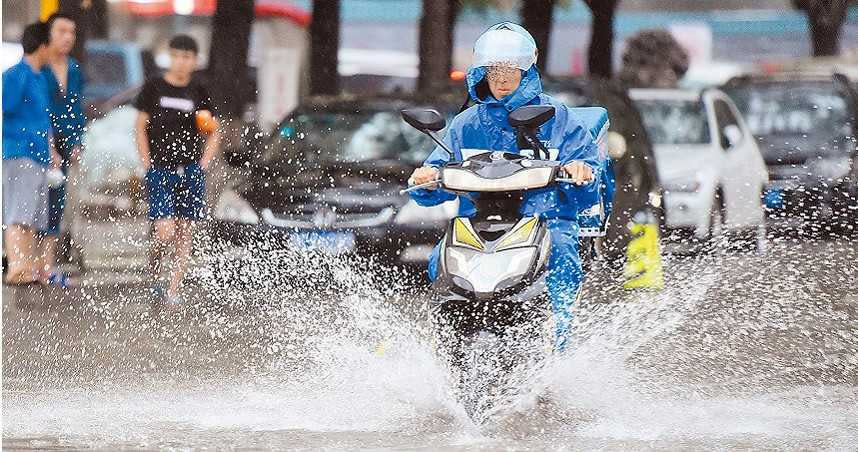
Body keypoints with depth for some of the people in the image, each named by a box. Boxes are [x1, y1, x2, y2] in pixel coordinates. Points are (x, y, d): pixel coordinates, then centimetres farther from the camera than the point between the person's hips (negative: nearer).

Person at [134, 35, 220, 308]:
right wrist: (148, 165, -3)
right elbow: (141, 129, 5)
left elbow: (213, 134, 16)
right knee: (165, 232, -13)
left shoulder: (199, 93, 8)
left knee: (185, 233, 1)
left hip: (191, 171, 3)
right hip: (160, 171, -3)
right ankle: (153, 275, 13)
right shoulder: (153, 87, 2)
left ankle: (173, 290, 8)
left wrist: (202, 164, 2)